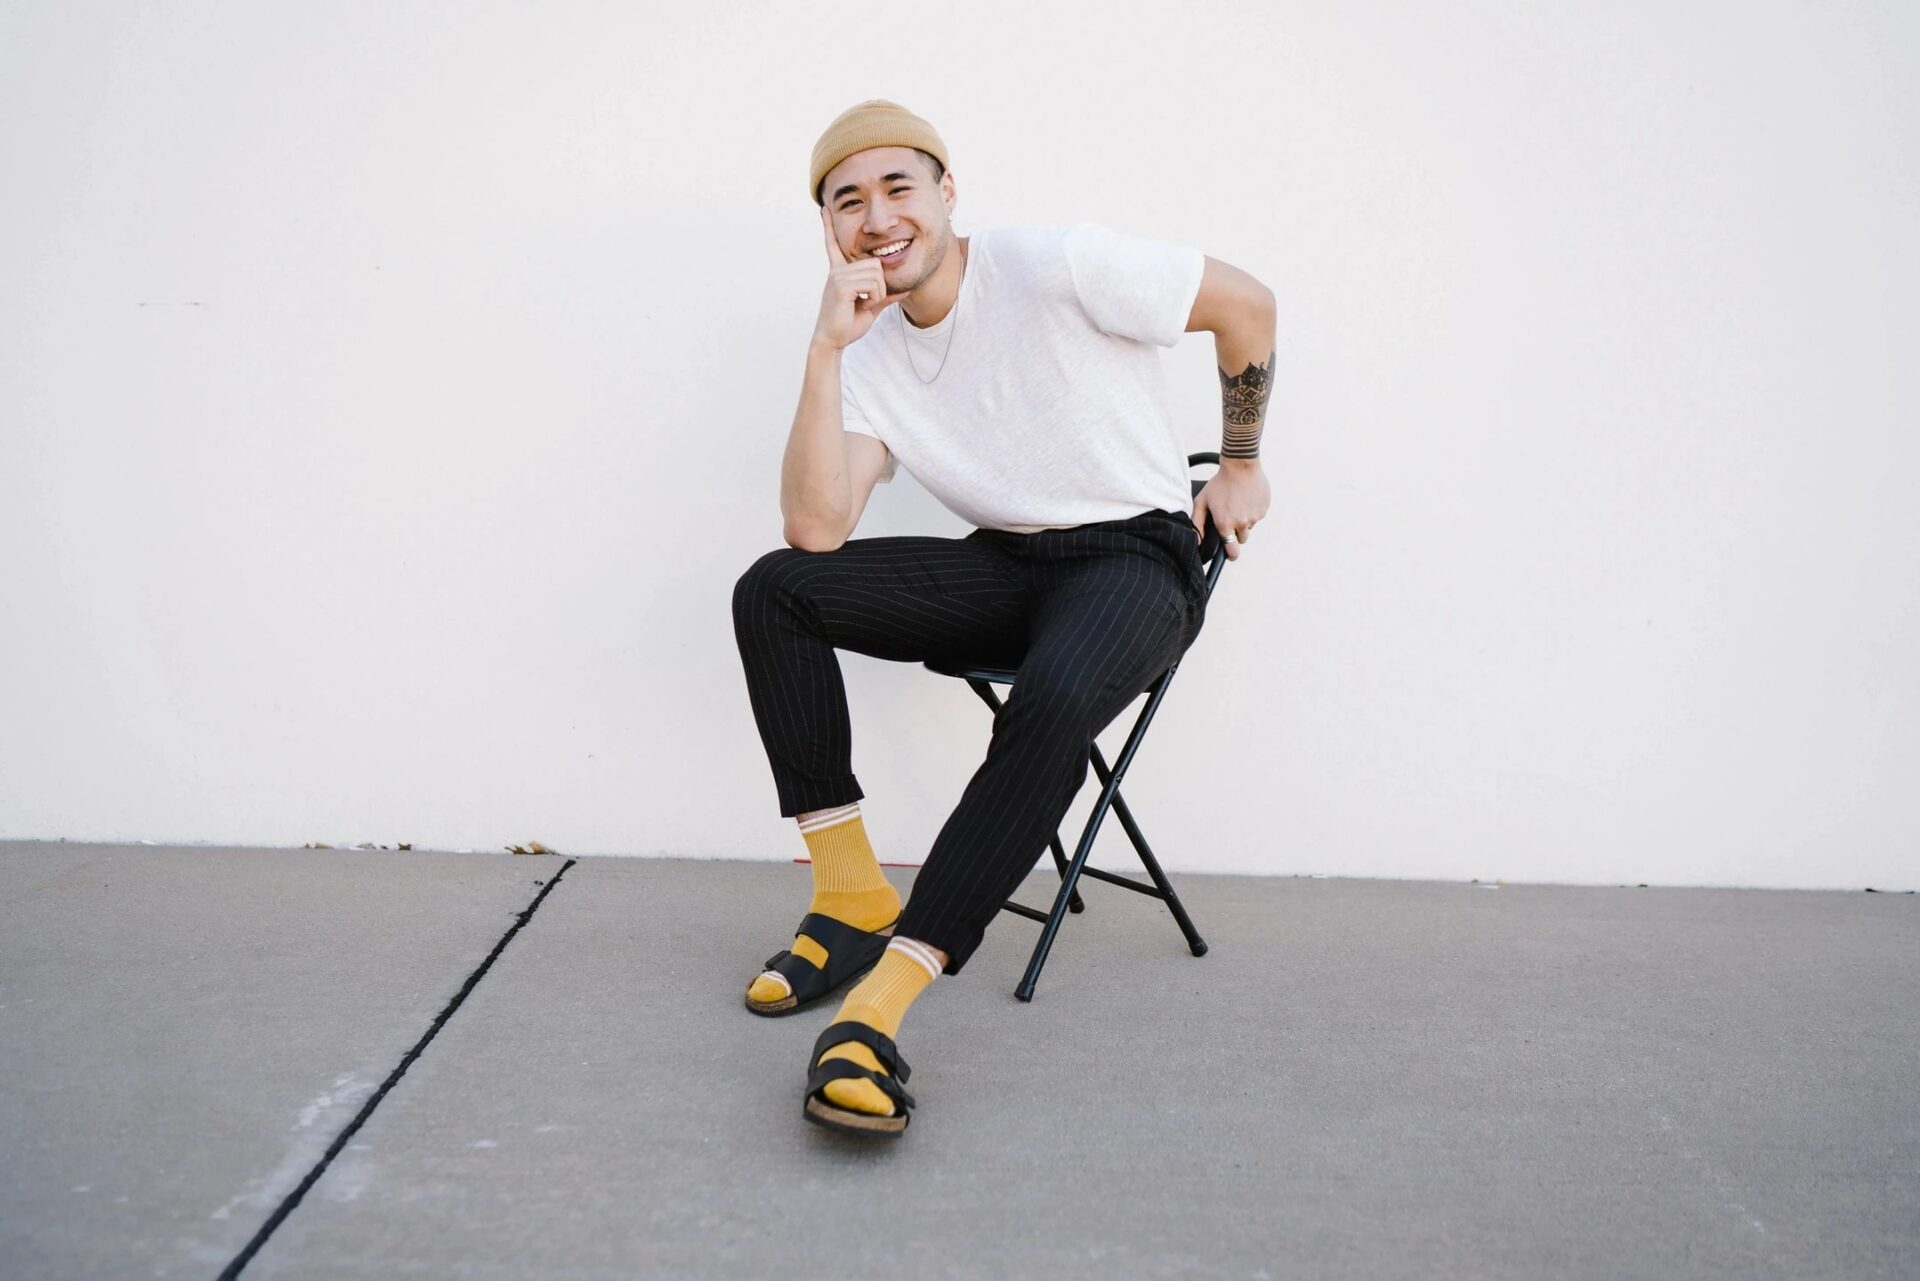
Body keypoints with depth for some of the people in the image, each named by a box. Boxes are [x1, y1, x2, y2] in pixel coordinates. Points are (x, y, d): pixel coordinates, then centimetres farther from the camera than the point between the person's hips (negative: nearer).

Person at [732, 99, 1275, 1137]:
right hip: (1003, 565, 6)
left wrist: (1239, 466, 8)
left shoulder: (1056, 266, -12)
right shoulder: (871, 353, 3)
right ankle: (850, 899, -9)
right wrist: (826, 350, -17)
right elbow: (816, 531, -11)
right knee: (773, 592, -13)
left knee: (1052, 701, -39)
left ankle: (877, 1005, -38)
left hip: (1136, 558, -5)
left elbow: (1246, 305, -1)